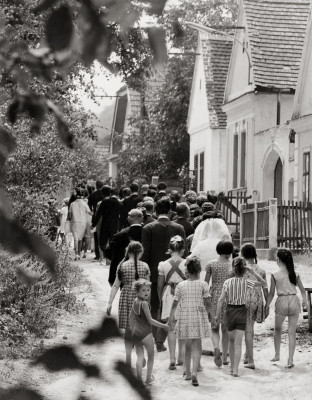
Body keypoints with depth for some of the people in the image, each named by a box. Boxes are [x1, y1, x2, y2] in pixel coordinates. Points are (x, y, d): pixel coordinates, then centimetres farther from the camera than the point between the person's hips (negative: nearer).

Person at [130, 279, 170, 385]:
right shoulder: (144, 303, -18)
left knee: (139, 356, 13)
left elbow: (131, 316, 19)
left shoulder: (135, 302, 6)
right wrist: (163, 326, -10)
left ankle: (139, 378, 12)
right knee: (151, 356, 9)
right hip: (145, 333, -7)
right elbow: (150, 320, -18)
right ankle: (148, 379, 12)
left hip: (135, 333, 7)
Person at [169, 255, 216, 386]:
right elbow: (208, 303, -5)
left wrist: (171, 317, 14)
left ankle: (188, 373, 22)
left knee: (188, 346, 15)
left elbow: (175, 303, 3)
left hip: (184, 316, 2)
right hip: (198, 316, -2)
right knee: (197, 346, 0)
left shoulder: (180, 285, 0)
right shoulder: (203, 285, -5)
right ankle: (194, 372, -18)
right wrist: (213, 317, 5)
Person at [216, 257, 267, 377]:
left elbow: (221, 299, -10)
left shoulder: (227, 282, -8)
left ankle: (232, 367, 25)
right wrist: (253, 272, -6)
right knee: (238, 343, -1)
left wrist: (218, 315, -3)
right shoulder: (246, 282, -7)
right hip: (242, 311, -1)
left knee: (232, 341, 19)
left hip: (230, 311, 1)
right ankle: (235, 369, -9)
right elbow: (263, 282, 4)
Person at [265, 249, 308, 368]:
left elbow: (271, 293, -2)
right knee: (292, 332, 7)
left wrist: (267, 306, 11)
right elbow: (302, 290, 10)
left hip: (281, 302, -2)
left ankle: (277, 355, 28)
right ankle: (290, 360, 3)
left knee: (277, 328, 23)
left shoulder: (275, 275, -7)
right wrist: (305, 301, 26)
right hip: (294, 301, 2)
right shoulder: (295, 274, 1)